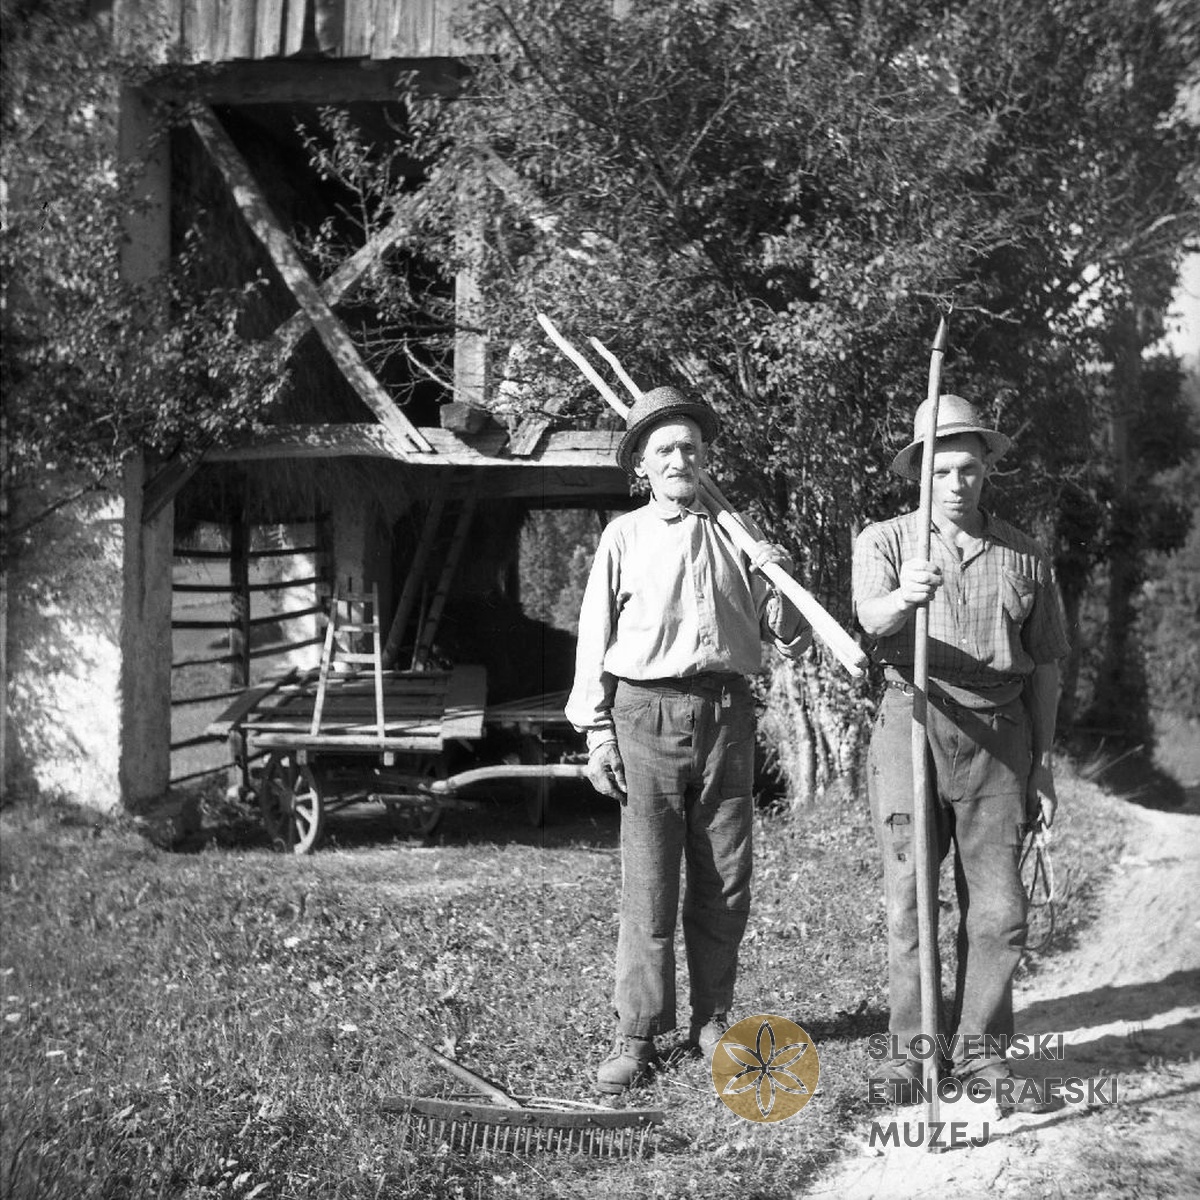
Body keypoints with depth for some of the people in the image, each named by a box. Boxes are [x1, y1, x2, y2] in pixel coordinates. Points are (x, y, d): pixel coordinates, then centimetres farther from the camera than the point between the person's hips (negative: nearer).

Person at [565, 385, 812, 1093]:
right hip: (647, 715, -2)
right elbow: (595, 637, 5)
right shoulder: (625, 537, 6)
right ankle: (638, 1037, 6)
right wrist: (596, 733, -1)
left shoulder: (737, 536, 13)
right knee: (648, 886, -3)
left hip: (726, 714, 3)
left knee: (726, 884, 6)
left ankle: (713, 1020, 20)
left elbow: (792, 642, 13)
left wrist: (781, 583, -6)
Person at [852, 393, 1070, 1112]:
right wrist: (903, 599, -40)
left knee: (998, 908, 2)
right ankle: (911, 1050, 11)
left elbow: (1044, 667, 15)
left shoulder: (1026, 558, 12)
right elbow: (872, 619, -16)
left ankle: (982, 1050, 15)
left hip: (999, 738, 2)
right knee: (909, 902, 1)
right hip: (911, 727, -2)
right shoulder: (885, 542, 5)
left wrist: (1044, 761, 10)